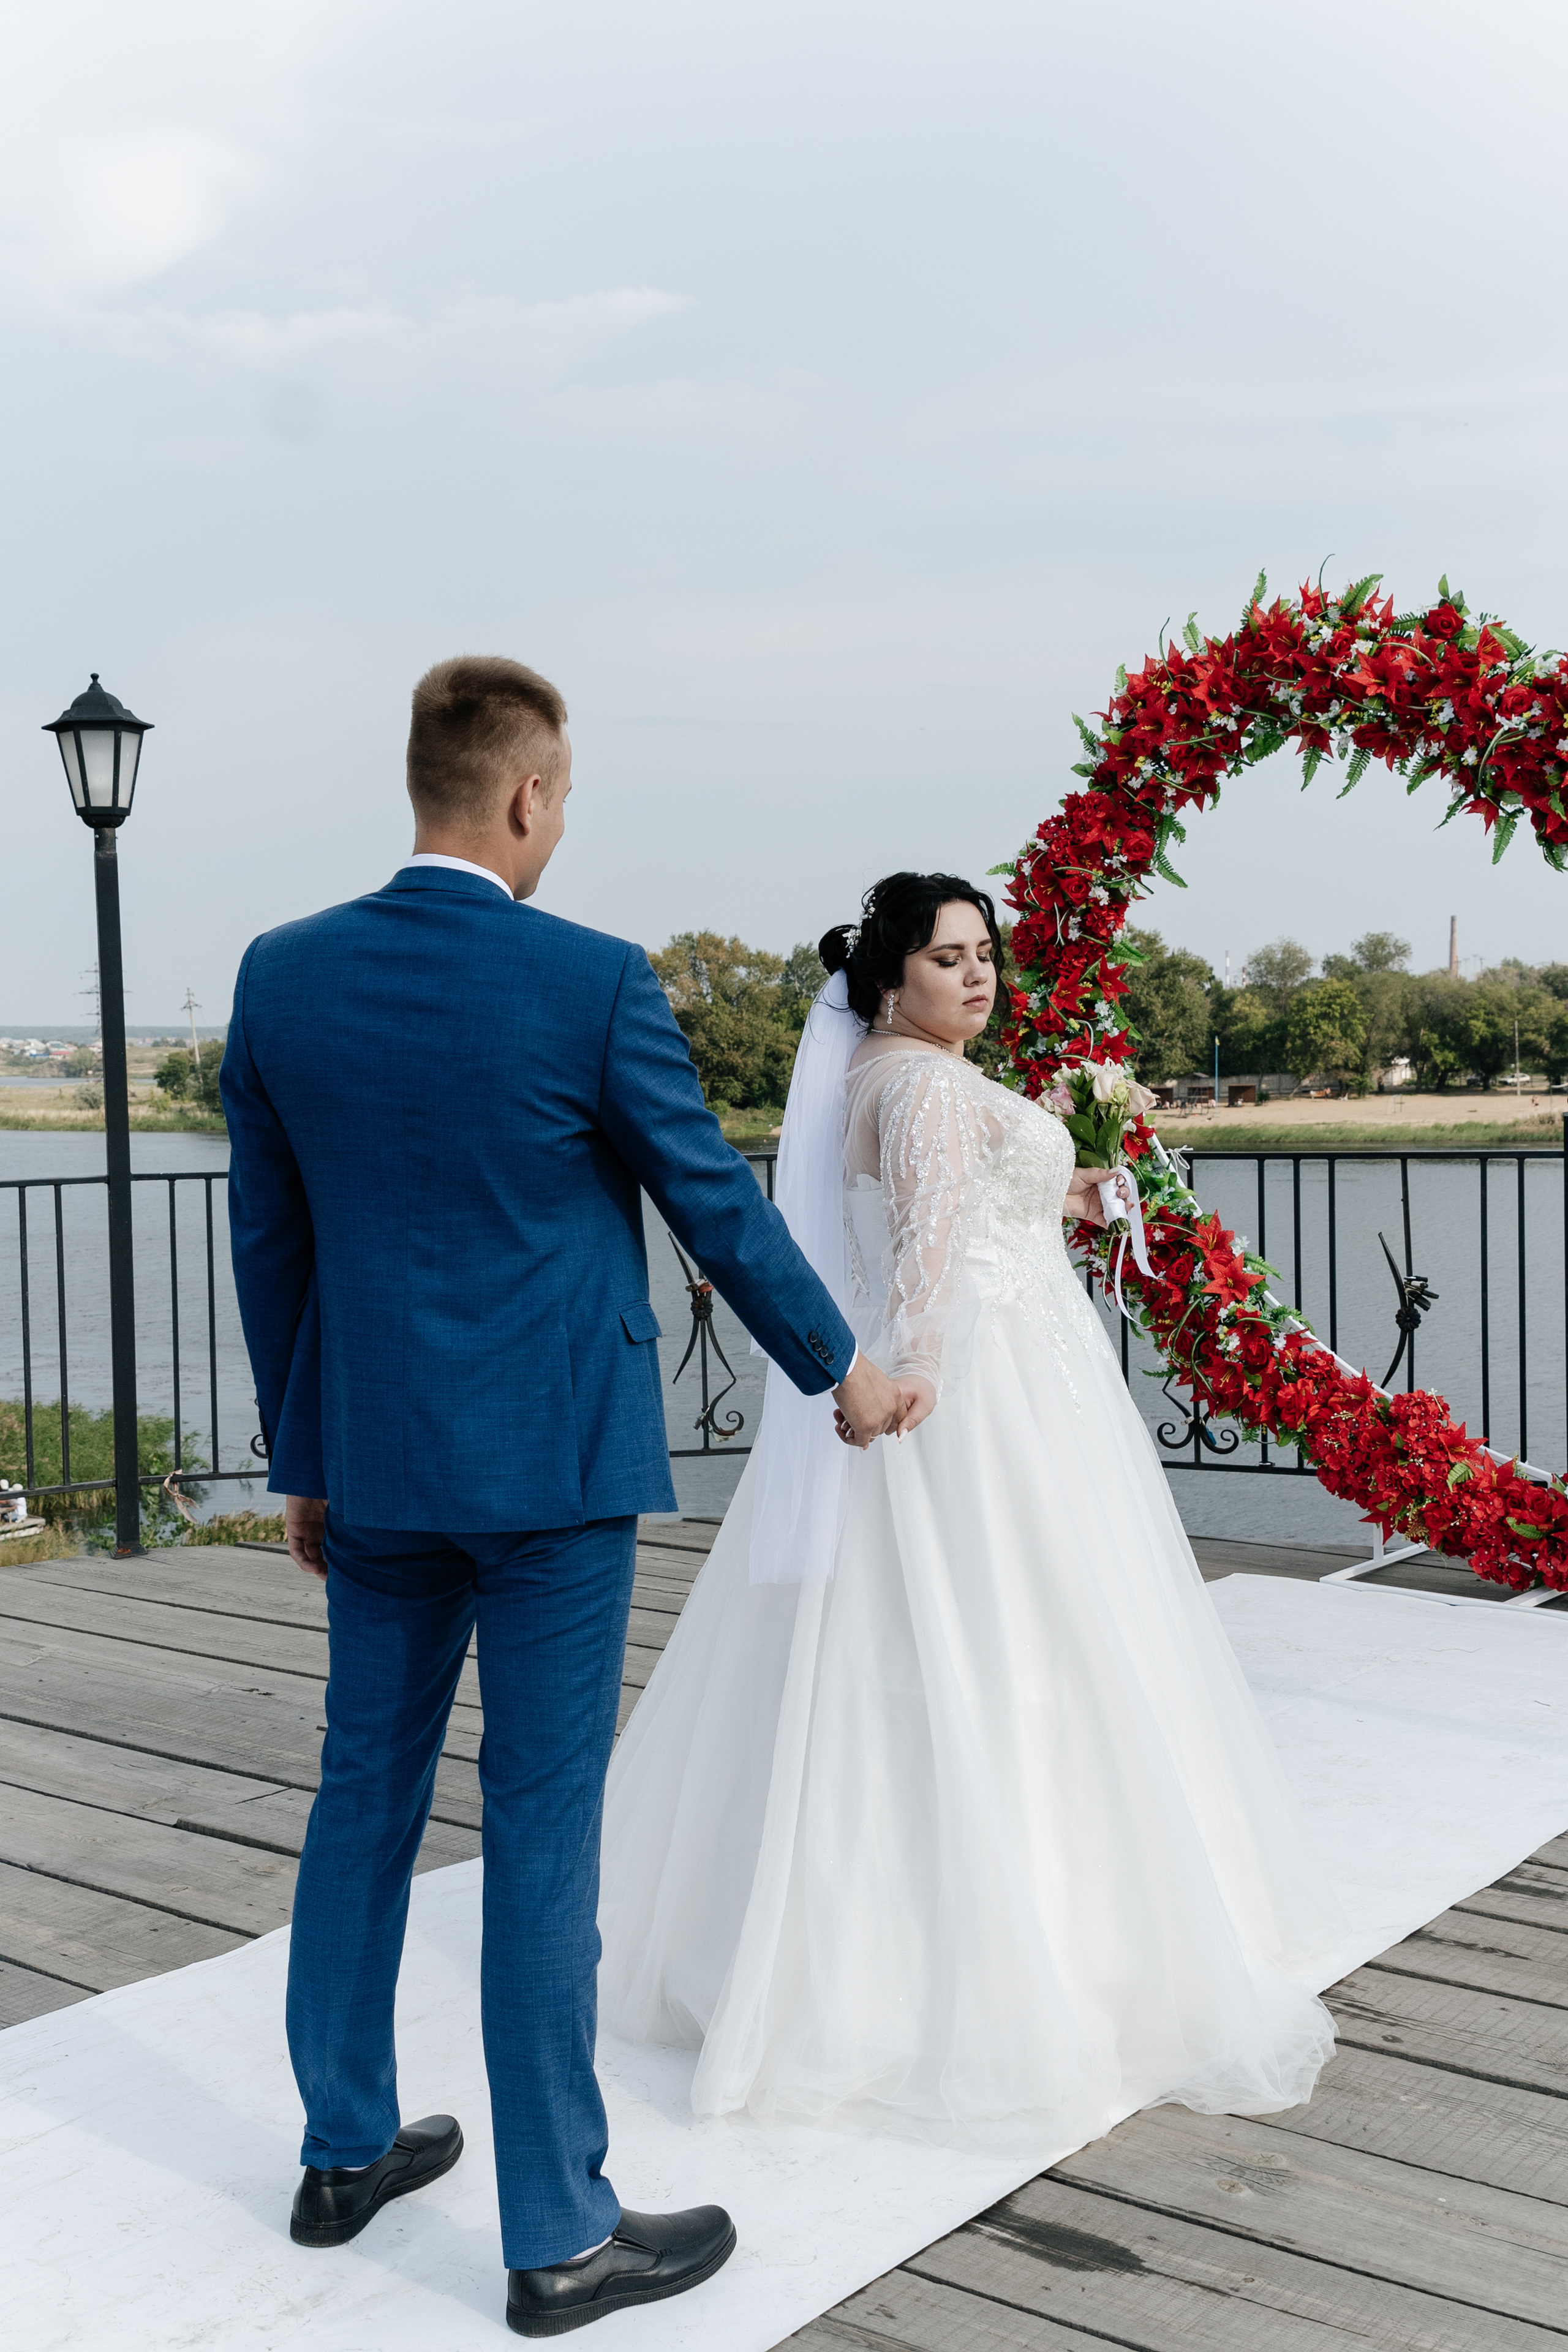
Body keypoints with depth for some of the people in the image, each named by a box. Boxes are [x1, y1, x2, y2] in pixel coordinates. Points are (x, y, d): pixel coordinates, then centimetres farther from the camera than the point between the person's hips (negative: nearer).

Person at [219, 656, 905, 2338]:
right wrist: (839, 1368, 12)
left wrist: (303, 1460, 17)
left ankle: (346, 2150, 34)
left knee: (364, 1797, 18)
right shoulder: (594, 983, -14)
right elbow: (717, 1204, -4)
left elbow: (268, 1239, 6)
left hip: (375, 1464, 5)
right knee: (542, 1831, 3)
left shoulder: (282, 975, -1)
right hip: (553, 1468, -5)